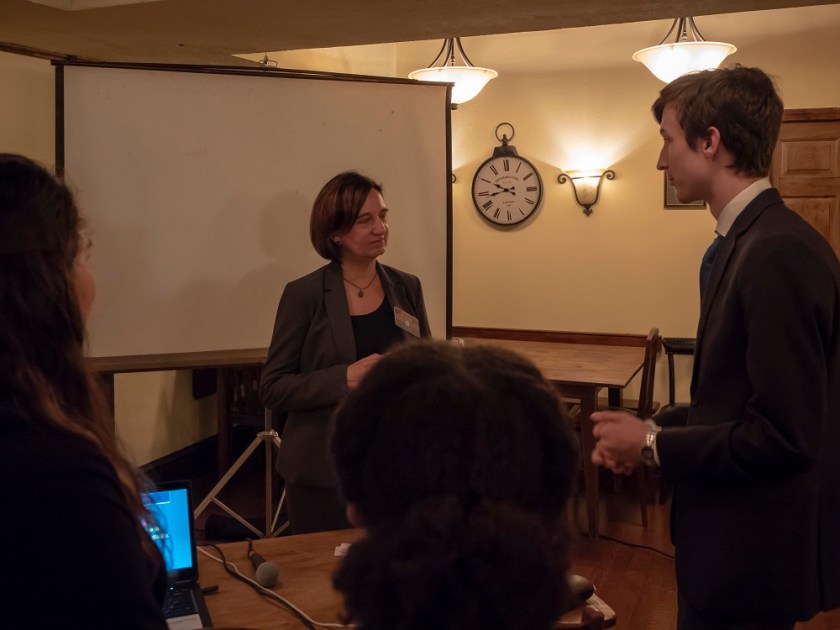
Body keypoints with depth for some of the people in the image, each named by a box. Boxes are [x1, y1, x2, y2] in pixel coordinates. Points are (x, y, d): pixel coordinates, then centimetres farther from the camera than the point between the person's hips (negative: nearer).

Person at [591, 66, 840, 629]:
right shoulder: (751, 240, 6)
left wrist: (654, 445, -15)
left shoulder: (780, 252, -23)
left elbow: (784, 437, -26)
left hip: (754, 553, -8)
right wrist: (656, 428, 1)